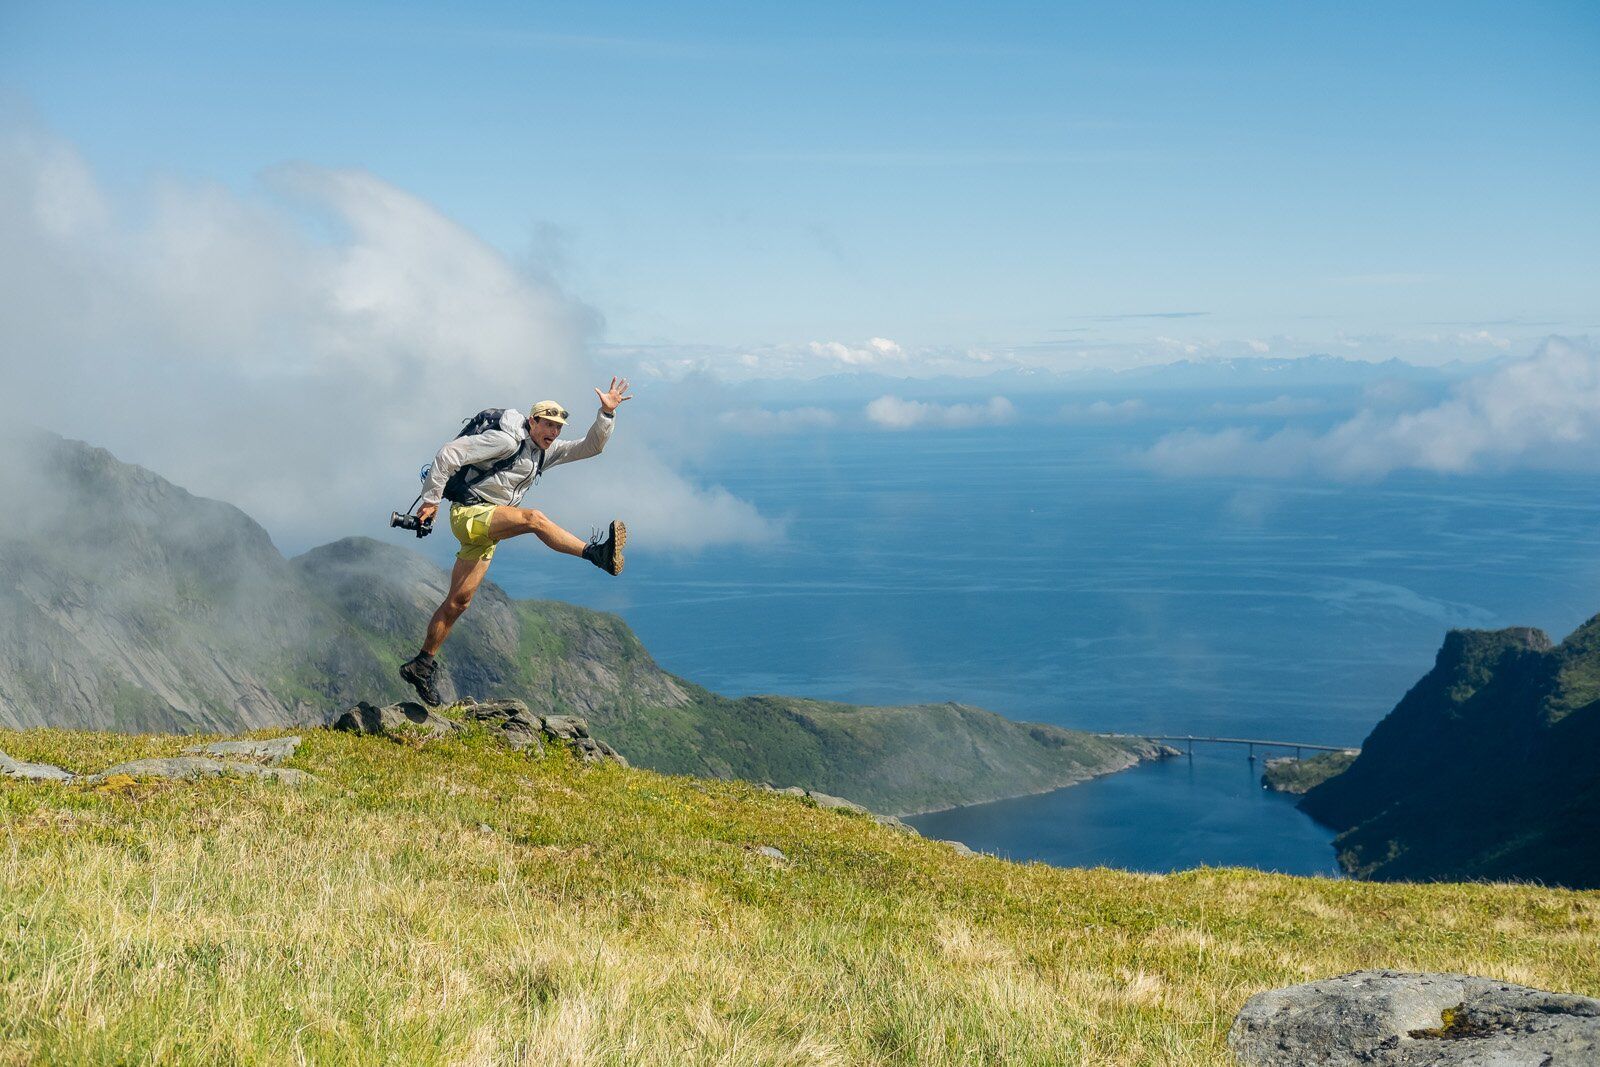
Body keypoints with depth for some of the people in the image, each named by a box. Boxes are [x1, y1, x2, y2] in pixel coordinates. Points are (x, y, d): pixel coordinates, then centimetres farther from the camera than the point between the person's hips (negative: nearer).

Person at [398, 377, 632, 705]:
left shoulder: (546, 451, 12)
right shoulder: (506, 440, -13)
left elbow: (590, 447, 9)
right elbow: (449, 453, -15)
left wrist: (607, 414, -6)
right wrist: (431, 500, -13)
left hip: (487, 532, 9)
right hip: (469, 513, -9)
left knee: (458, 601, 8)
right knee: (534, 518, -30)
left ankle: (421, 665, 14)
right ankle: (596, 553, -46)